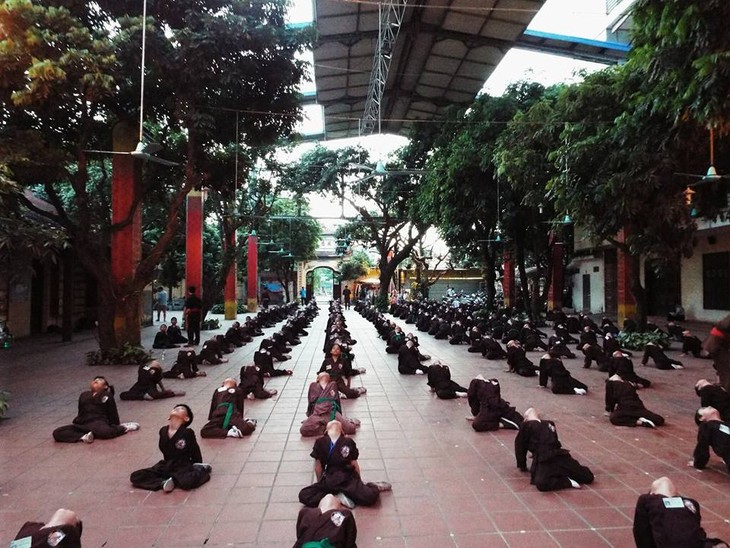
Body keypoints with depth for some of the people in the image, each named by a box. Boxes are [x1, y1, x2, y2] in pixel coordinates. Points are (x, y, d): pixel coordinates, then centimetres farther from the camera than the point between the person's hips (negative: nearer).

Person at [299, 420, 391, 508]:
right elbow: (318, 465, 11)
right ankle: (337, 497, -13)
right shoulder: (320, 442, 3)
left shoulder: (348, 442, 6)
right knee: (303, 496, -23)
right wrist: (320, 484, 17)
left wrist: (359, 484, 18)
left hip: (348, 478, -1)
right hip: (329, 480, 2)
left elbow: (354, 464, 12)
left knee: (371, 496, -27)